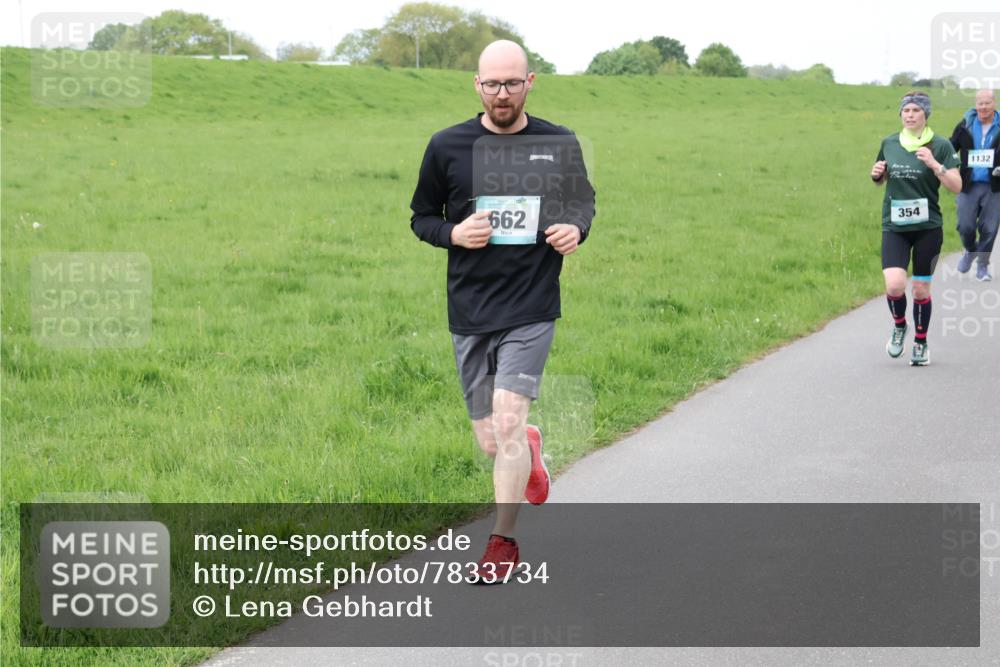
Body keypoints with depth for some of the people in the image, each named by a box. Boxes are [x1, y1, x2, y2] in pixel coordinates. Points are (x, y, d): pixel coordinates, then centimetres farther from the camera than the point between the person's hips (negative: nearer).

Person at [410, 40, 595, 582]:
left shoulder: (560, 145, 2)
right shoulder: (447, 147, 1)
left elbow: (583, 199, 18)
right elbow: (421, 217, 10)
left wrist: (576, 228, -5)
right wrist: (453, 233, -11)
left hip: (531, 311, -2)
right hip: (469, 314, 2)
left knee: (507, 420, -18)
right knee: (492, 444, 7)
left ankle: (502, 541, -3)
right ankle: (530, 450, 45)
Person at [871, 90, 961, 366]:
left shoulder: (940, 146, -3)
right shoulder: (889, 143, 6)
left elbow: (956, 186, -8)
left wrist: (934, 164, -21)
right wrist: (877, 174, -2)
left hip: (927, 228, -1)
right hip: (894, 227, 1)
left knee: (921, 289, 5)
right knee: (894, 284, -16)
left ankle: (921, 343, 25)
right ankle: (899, 326, 14)